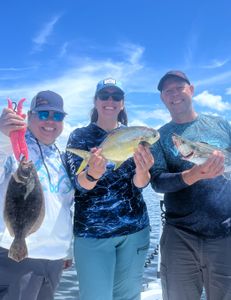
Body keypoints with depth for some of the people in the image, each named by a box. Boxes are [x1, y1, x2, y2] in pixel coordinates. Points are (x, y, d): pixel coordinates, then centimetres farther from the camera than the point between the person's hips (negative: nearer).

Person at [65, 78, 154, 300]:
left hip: (135, 228, 3)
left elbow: (140, 184, -7)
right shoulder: (79, 136, -3)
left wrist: (142, 171, -32)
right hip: (91, 232, -2)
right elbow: (79, 183, -15)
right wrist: (92, 174, -38)